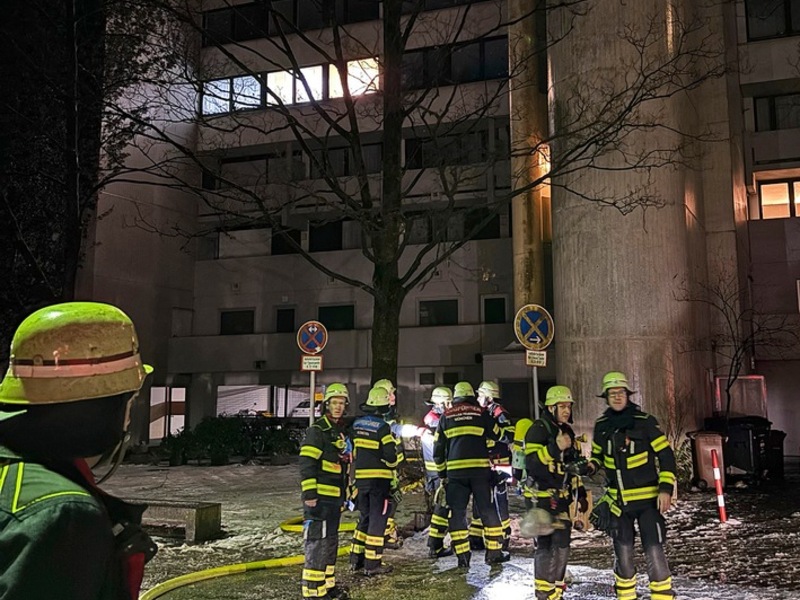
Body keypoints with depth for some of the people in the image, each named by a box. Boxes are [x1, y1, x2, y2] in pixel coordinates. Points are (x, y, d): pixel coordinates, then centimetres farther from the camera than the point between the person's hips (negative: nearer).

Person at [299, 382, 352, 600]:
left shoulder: (344, 431, 16)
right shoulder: (317, 431, -11)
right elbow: (306, 464, -18)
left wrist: (345, 492, 22)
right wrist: (309, 493, -23)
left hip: (335, 498, 9)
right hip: (318, 497, -9)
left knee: (331, 542, 17)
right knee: (316, 543, -9)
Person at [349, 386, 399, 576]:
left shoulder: (357, 424, 6)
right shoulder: (382, 427, -14)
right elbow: (390, 455, -14)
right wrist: (392, 465, 6)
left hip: (361, 478, 6)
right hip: (379, 478, -6)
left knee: (365, 517, 19)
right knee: (377, 520, 1)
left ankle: (356, 558, 23)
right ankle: (372, 564, 4)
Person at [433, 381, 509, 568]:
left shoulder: (446, 416, 9)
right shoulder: (481, 413, 4)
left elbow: (438, 448, 10)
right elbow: (497, 436, 14)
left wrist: (442, 473, 18)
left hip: (455, 471, 1)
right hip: (480, 468, -1)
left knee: (457, 513, 7)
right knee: (488, 510, 9)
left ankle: (462, 556, 5)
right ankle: (494, 552, 12)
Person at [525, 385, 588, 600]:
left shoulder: (567, 431, 15)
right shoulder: (538, 430, -12)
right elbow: (531, 464, -23)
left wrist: (581, 493, 20)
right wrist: (554, 447, -33)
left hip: (561, 498, 9)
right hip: (543, 497, -8)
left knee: (561, 545, 13)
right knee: (546, 545, -11)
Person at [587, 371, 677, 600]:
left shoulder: (644, 422, -9)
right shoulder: (601, 426, 2)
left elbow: (666, 455, -5)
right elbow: (598, 454, 17)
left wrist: (666, 488, -12)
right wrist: (592, 465, -6)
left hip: (647, 498, -4)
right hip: (617, 500, 4)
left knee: (654, 551, -8)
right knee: (622, 553, 11)